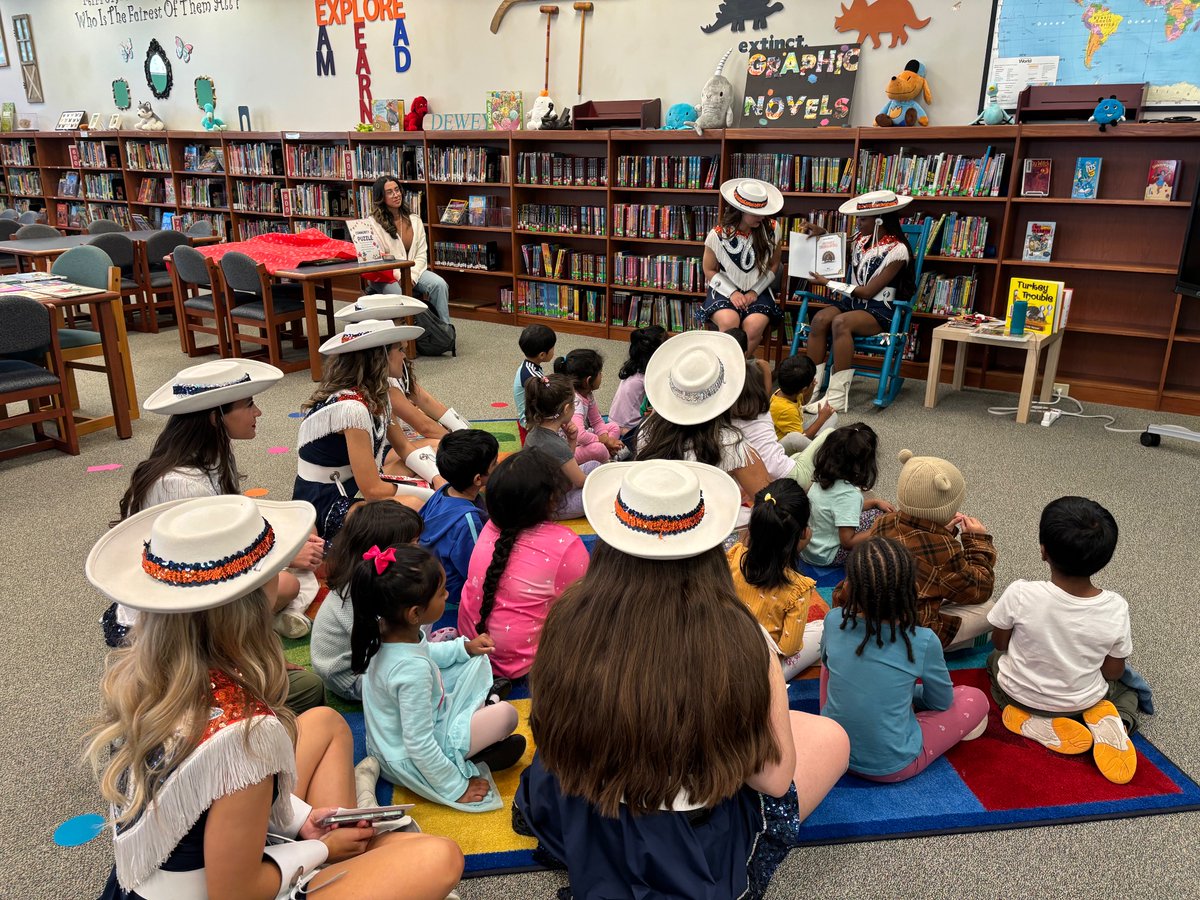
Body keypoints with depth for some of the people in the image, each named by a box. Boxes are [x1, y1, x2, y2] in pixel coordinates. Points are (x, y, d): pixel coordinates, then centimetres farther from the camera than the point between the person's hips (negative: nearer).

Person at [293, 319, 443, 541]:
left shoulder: (375, 395, 1)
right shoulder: (350, 407, -26)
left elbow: (404, 447, 11)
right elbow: (373, 490, -26)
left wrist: (438, 481, -6)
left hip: (354, 487, 10)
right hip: (324, 508, -10)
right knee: (413, 506, -33)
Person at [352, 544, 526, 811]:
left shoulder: (388, 629, -12)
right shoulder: (412, 669, -37)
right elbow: (419, 746, -30)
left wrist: (465, 647, 7)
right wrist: (455, 789, -18)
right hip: (411, 762, -8)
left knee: (476, 662, 11)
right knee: (506, 714, -15)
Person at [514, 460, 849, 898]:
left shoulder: (569, 619, -22)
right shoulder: (737, 638, -30)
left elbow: (553, 739, -4)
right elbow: (774, 778, -17)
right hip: (695, 860, -3)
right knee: (831, 736, 15)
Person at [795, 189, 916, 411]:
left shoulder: (897, 251, -11)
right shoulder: (861, 237, 10)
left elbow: (869, 291, -15)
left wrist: (827, 283, -11)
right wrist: (820, 233, 12)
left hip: (878, 311, -6)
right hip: (850, 301, 6)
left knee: (840, 322, -37)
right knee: (819, 319, -27)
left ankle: (838, 397, -39)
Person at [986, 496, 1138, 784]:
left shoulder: (1020, 594, -31)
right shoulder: (1115, 608, -25)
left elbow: (999, 642, -12)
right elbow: (1113, 671, -10)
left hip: (1019, 693, -1)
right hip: (1082, 701, 1)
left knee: (996, 659, 33)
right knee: (1126, 687, 33)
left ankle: (1035, 724, 7)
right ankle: (1112, 723, 0)